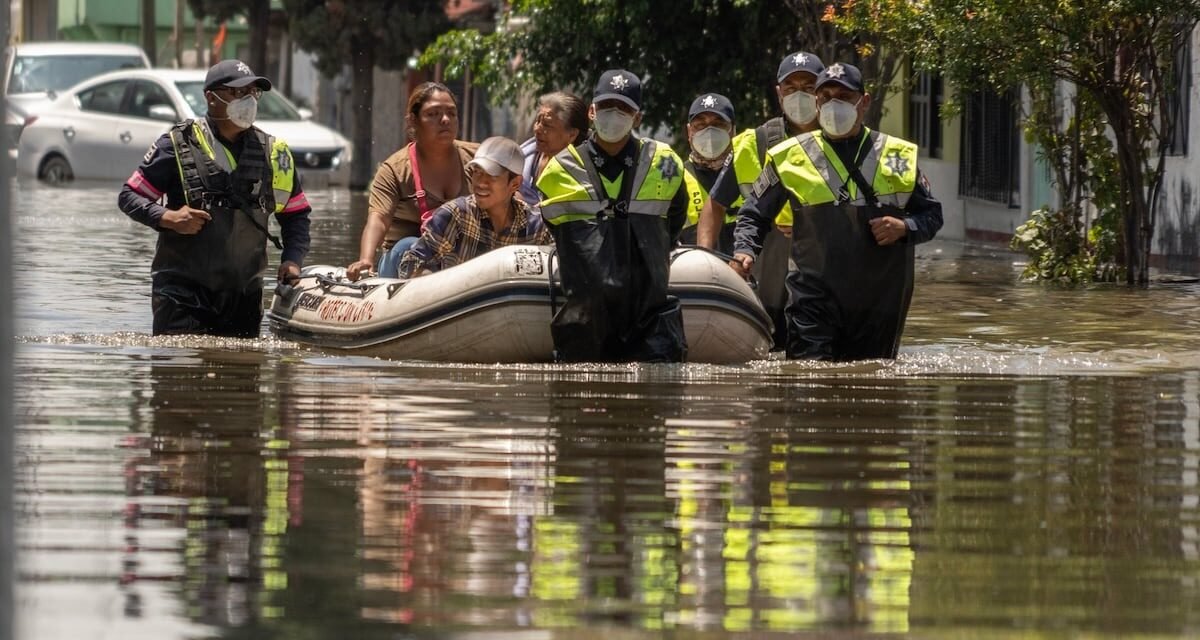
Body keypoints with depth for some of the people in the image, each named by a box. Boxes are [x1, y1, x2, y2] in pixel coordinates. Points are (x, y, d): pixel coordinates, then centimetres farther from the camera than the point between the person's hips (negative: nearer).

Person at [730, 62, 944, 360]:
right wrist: (744, 251, -4)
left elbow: (932, 214, 16)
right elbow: (754, 213, 16)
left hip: (880, 301, 2)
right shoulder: (790, 156, 8)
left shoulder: (899, 156, 10)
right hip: (815, 299, -2)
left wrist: (905, 228, -6)